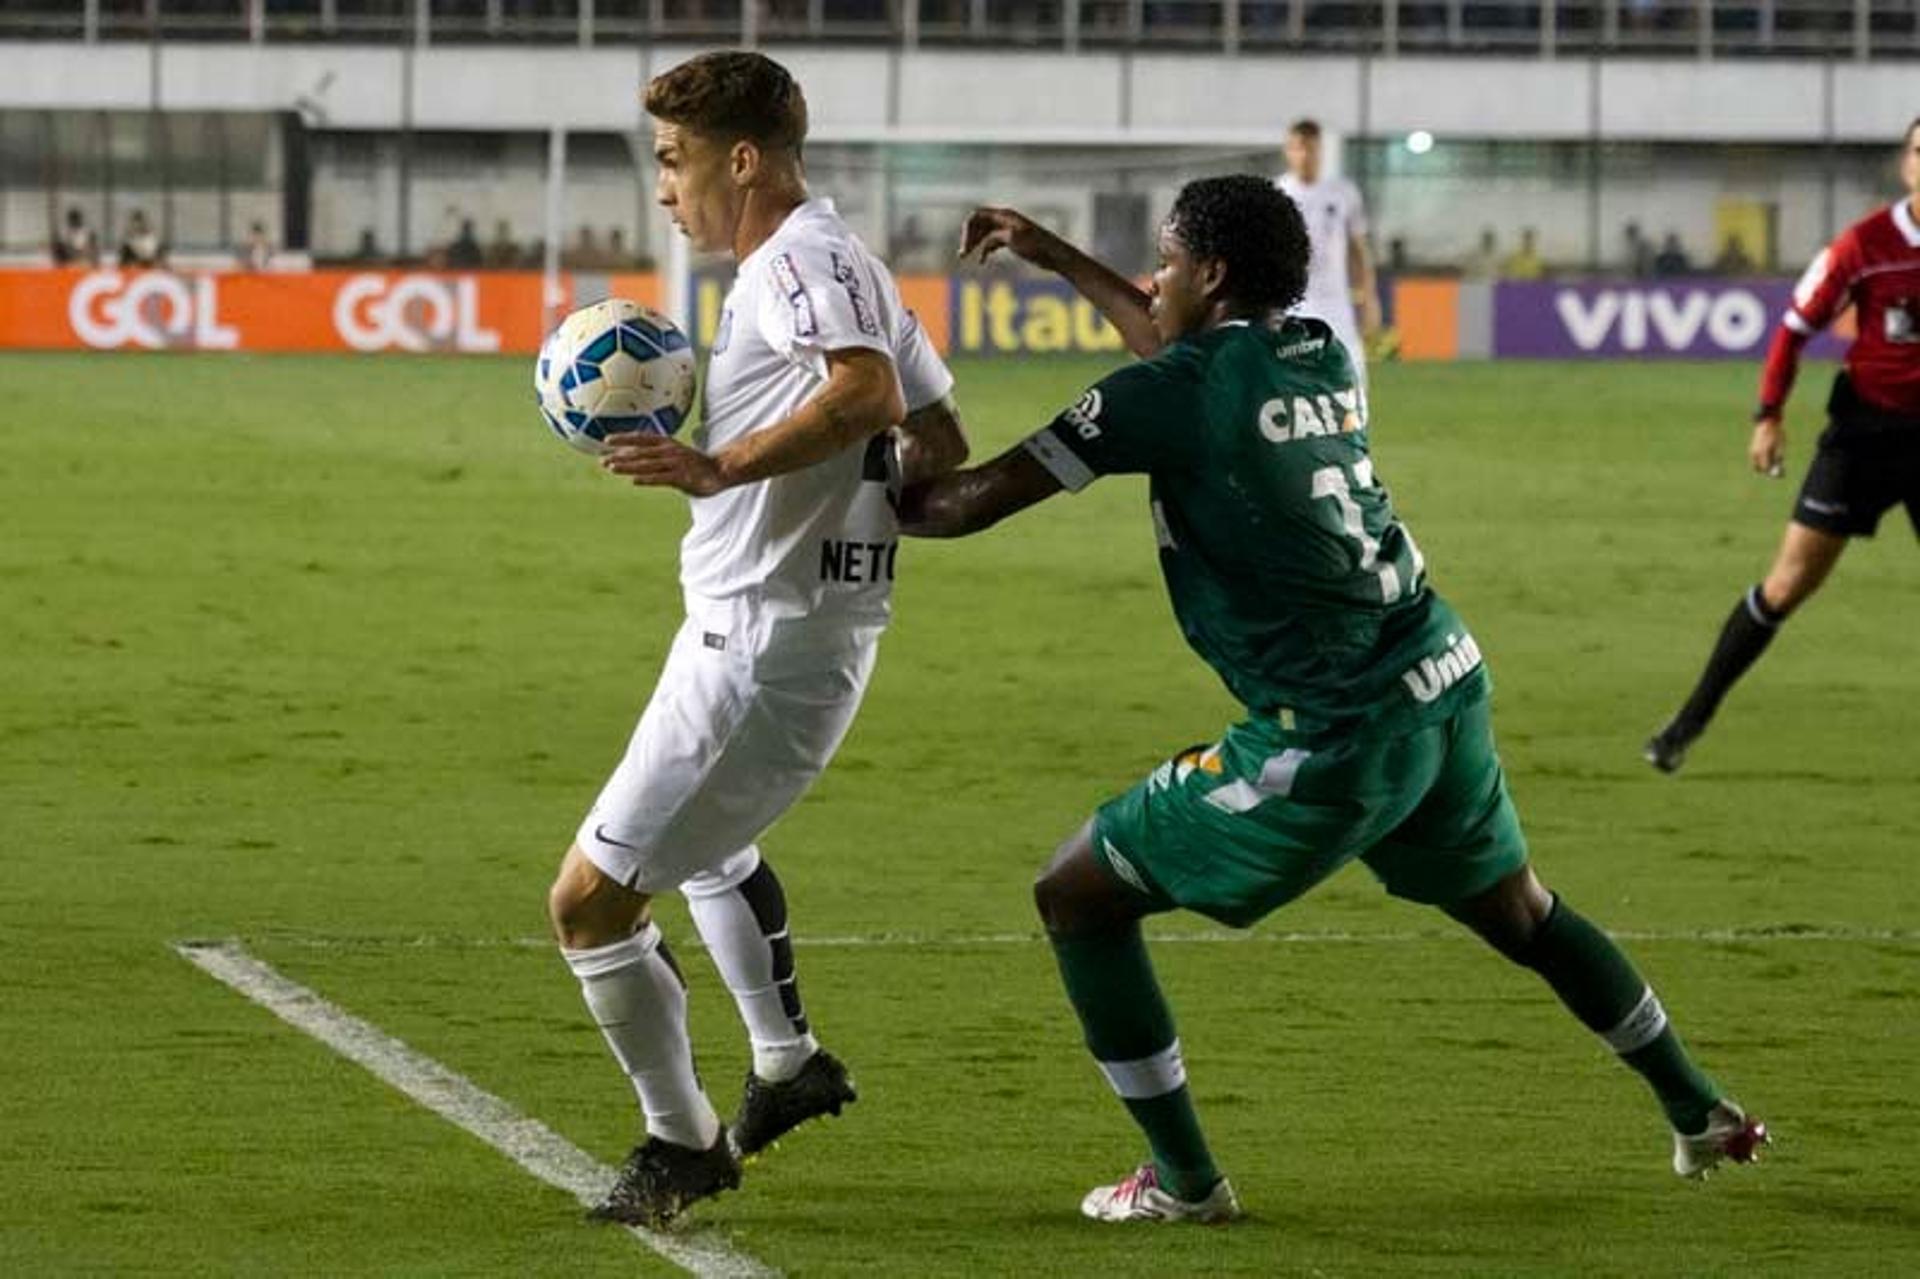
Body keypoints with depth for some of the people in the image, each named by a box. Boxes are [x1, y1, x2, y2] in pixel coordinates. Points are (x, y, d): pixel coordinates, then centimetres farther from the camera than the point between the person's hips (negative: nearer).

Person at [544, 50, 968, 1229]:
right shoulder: (844, 266, 15)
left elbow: (868, 388, -36)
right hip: (776, 632, 11)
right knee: (703, 842, 37)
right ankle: (790, 1064, 46)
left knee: (590, 899, -7)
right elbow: (940, 449, 18)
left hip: (762, 652, -11)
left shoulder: (801, 260, -16)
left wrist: (727, 466, -41)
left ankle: (681, 1143, 5)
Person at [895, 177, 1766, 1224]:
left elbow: (979, 498, -10)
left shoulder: (1183, 390, -12)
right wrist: (1052, 256, 40)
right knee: (1518, 911, 31)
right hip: (1446, 686, 8)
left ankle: (1182, 1179, 5)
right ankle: (1701, 1115, 42)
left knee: (1078, 895, 4)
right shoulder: (1318, 359, 11)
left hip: (1332, 743, -8)